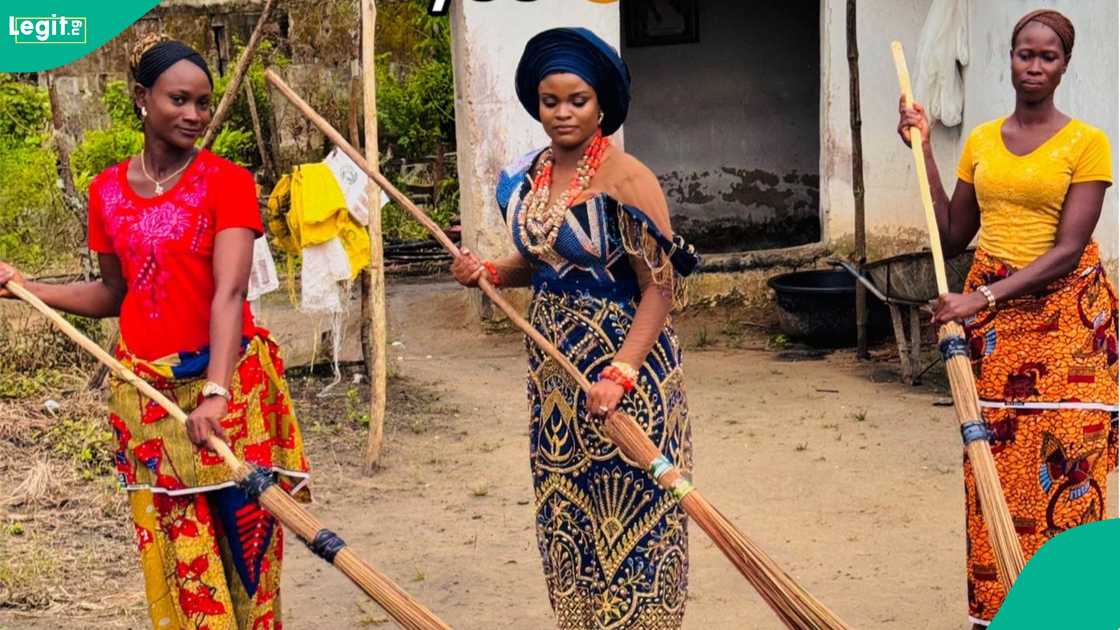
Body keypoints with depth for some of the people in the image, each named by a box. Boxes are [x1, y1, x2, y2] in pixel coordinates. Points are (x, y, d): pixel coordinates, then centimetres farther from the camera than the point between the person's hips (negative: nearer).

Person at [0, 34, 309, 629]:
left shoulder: (228, 182, -8)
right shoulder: (108, 191, 5)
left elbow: (229, 291, -20)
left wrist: (215, 392, -32)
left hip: (227, 380, -3)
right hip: (146, 390, 3)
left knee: (240, 532, 1)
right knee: (172, 546, 6)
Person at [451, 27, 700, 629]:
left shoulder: (626, 179, -16)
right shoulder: (528, 175, 5)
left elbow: (660, 286, -17)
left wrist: (620, 375, -25)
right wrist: (487, 271, -2)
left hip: (623, 360, -7)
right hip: (553, 365, 7)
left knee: (626, 513, 0)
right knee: (565, 510, 13)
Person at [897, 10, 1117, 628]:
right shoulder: (980, 142, 9)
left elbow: (1068, 249, -13)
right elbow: (952, 236, 11)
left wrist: (983, 298, -20)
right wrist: (923, 150, 8)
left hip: (1062, 315, -4)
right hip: (989, 315, 4)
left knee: (1062, 469, -6)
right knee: (994, 467, 3)